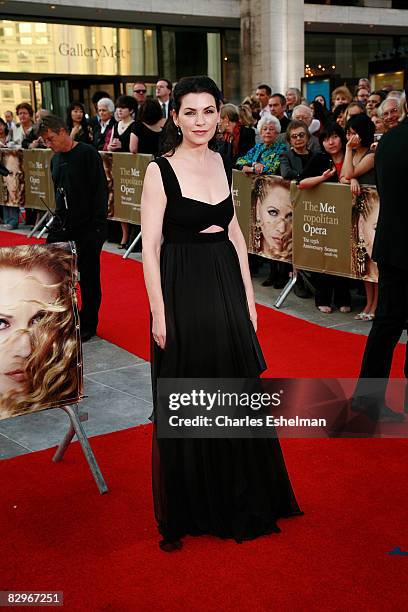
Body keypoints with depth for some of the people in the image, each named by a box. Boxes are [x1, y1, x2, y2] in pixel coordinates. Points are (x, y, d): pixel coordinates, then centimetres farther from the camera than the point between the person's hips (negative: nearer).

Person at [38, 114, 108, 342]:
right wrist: (58, 219, 13)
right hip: (63, 225, 7)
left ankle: (88, 325, 16)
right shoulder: (56, 160, 12)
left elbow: (101, 190, -14)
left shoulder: (88, 154, -11)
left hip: (89, 227, -7)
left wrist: (97, 225, -17)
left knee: (89, 277, 3)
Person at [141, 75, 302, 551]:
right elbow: (150, 246, -11)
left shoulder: (222, 163, 7)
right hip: (182, 290, -5)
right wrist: (158, 312, -14)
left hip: (226, 286, 5)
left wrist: (247, 295, 9)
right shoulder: (161, 170, -9)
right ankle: (187, 504, 26)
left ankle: (237, 496, 34)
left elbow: (234, 232, 12)